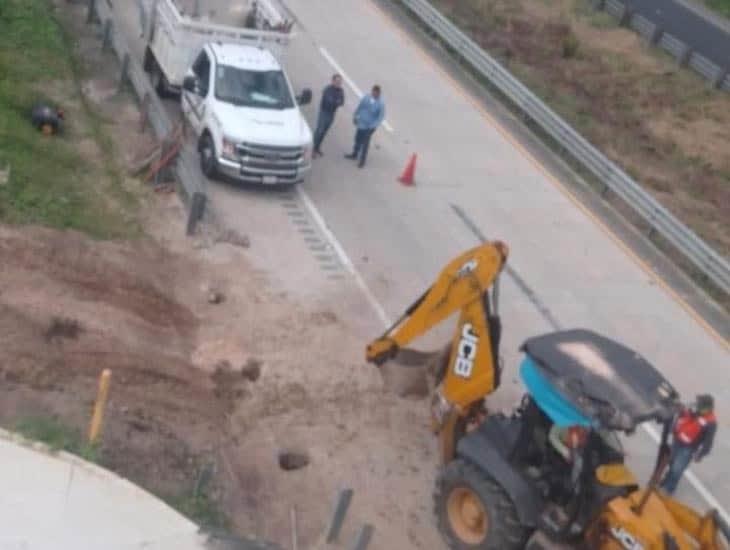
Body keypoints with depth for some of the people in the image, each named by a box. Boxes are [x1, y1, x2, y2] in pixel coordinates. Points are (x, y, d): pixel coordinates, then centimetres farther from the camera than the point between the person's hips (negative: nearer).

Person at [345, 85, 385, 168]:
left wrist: (374, 125, -20)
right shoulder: (367, 97, -9)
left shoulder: (381, 104, -23)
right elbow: (359, 107, 6)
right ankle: (355, 155, 44)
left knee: (365, 143, 8)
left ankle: (362, 160, 25)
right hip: (361, 123, 5)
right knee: (357, 139, 22)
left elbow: (381, 116, -15)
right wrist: (355, 116, 13)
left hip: (369, 126, -5)